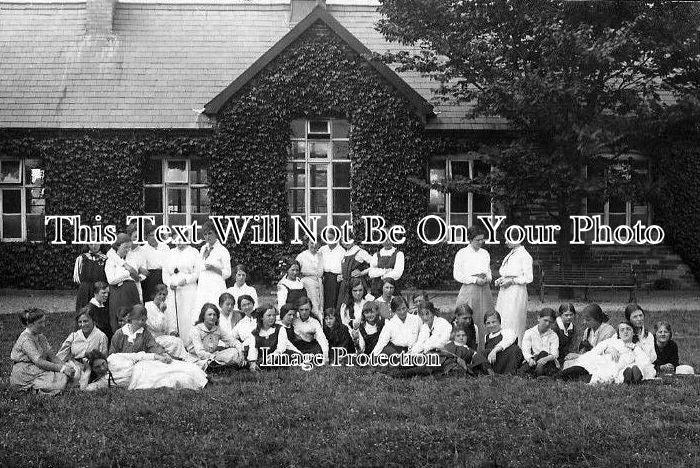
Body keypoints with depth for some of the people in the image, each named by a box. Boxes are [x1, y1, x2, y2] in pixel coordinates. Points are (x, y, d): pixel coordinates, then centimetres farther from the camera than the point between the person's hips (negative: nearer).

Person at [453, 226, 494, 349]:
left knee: (484, 320, 0)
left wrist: (486, 278, -3)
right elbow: (457, 275, -5)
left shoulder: (485, 254, 14)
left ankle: (482, 348, 4)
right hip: (469, 289, -4)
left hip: (484, 290, 5)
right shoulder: (462, 253, -1)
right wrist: (475, 280, -13)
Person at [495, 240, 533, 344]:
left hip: (516, 292, -8)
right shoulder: (509, 255, 16)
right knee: (501, 320, 5)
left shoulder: (524, 256, -9)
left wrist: (511, 281, -16)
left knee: (513, 321, -8)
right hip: (504, 292, 8)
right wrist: (500, 280, 7)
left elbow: (528, 278, -12)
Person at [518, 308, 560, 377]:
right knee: (523, 370, -33)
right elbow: (526, 351, -6)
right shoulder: (529, 333, 8)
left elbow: (555, 354, -9)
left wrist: (546, 358, -34)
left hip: (549, 363, 0)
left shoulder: (554, 336, 7)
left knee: (543, 353, -34)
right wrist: (530, 359, -30)